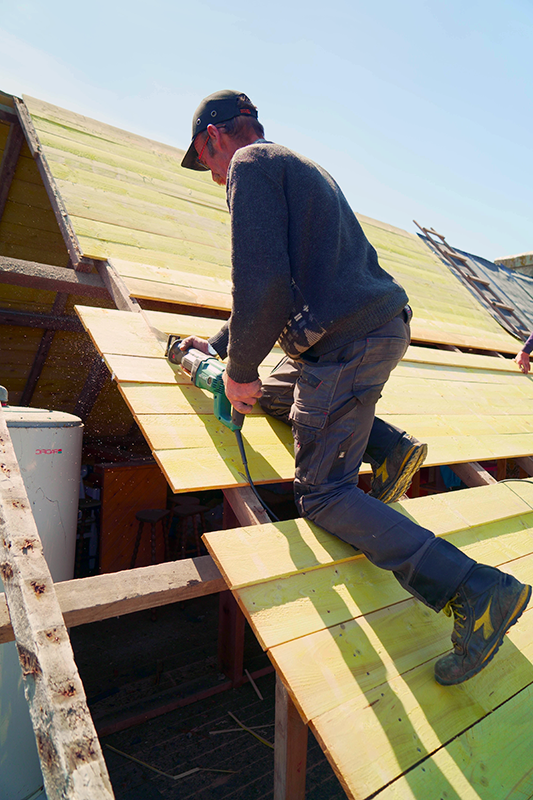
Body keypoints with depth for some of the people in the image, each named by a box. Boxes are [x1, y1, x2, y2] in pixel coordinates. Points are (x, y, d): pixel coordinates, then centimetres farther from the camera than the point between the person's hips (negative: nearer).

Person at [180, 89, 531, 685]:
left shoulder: (251, 164, -4)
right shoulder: (297, 166, 28)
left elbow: (263, 284, -20)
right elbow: (282, 283, 31)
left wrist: (240, 369, -6)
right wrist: (218, 343, 33)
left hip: (347, 345, -10)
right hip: (384, 327, 10)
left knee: (322, 494, -4)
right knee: (278, 391, 30)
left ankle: (475, 588, -11)